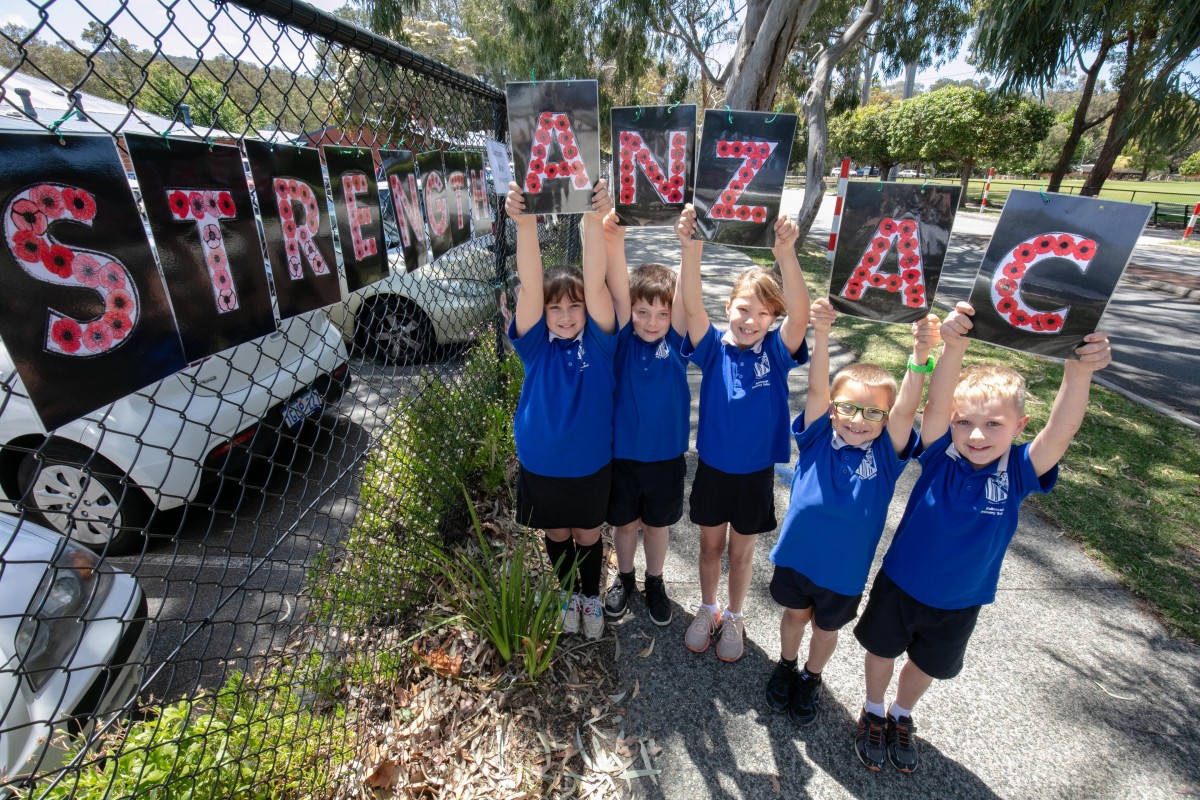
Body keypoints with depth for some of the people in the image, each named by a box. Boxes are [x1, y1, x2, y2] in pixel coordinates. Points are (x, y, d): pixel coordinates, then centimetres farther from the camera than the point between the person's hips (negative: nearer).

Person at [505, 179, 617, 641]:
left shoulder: (598, 340, -14)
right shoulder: (536, 344, -13)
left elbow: (596, 283, -29)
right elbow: (529, 287, -28)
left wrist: (595, 219, -41)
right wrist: (526, 224, -41)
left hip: (592, 465, -1)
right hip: (541, 466, 1)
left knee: (588, 536, 20)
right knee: (557, 536, 22)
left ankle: (592, 596, 48)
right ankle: (570, 594, 50)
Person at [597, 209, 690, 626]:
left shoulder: (675, 342, -9)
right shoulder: (623, 340, -11)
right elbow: (617, 292, -26)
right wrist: (614, 242, -41)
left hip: (666, 456, 0)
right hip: (622, 453, 0)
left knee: (657, 525, 19)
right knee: (625, 524, 19)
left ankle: (655, 581, 44)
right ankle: (624, 578, 45)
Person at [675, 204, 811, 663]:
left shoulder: (776, 351, -12)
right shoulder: (713, 348, -12)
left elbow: (800, 315, -30)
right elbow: (691, 307, -28)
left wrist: (786, 255, -45)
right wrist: (692, 250, -44)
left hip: (757, 473, 0)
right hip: (711, 468, 1)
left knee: (741, 551, 18)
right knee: (710, 544, 19)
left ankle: (733, 618, 42)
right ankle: (707, 610, 44)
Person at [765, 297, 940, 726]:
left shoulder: (885, 453, -14)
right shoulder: (818, 438, -14)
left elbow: (906, 409, -29)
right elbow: (817, 389, -26)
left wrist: (920, 355, -44)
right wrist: (821, 334, -41)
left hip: (844, 568, 0)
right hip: (796, 554, 0)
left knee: (826, 627, 23)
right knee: (795, 613, 24)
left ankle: (811, 678, 51)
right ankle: (786, 666, 51)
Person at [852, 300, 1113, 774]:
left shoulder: (1019, 472, -20)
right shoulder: (939, 455, -23)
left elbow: (1061, 431, -38)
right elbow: (935, 403, -40)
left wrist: (1078, 371, -54)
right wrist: (954, 348, -57)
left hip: (959, 603, 2)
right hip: (899, 584, -2)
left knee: (927, 665, 26)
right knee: (882, 651, 20)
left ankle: (901, 716, 55)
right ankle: (873, 712, 49)